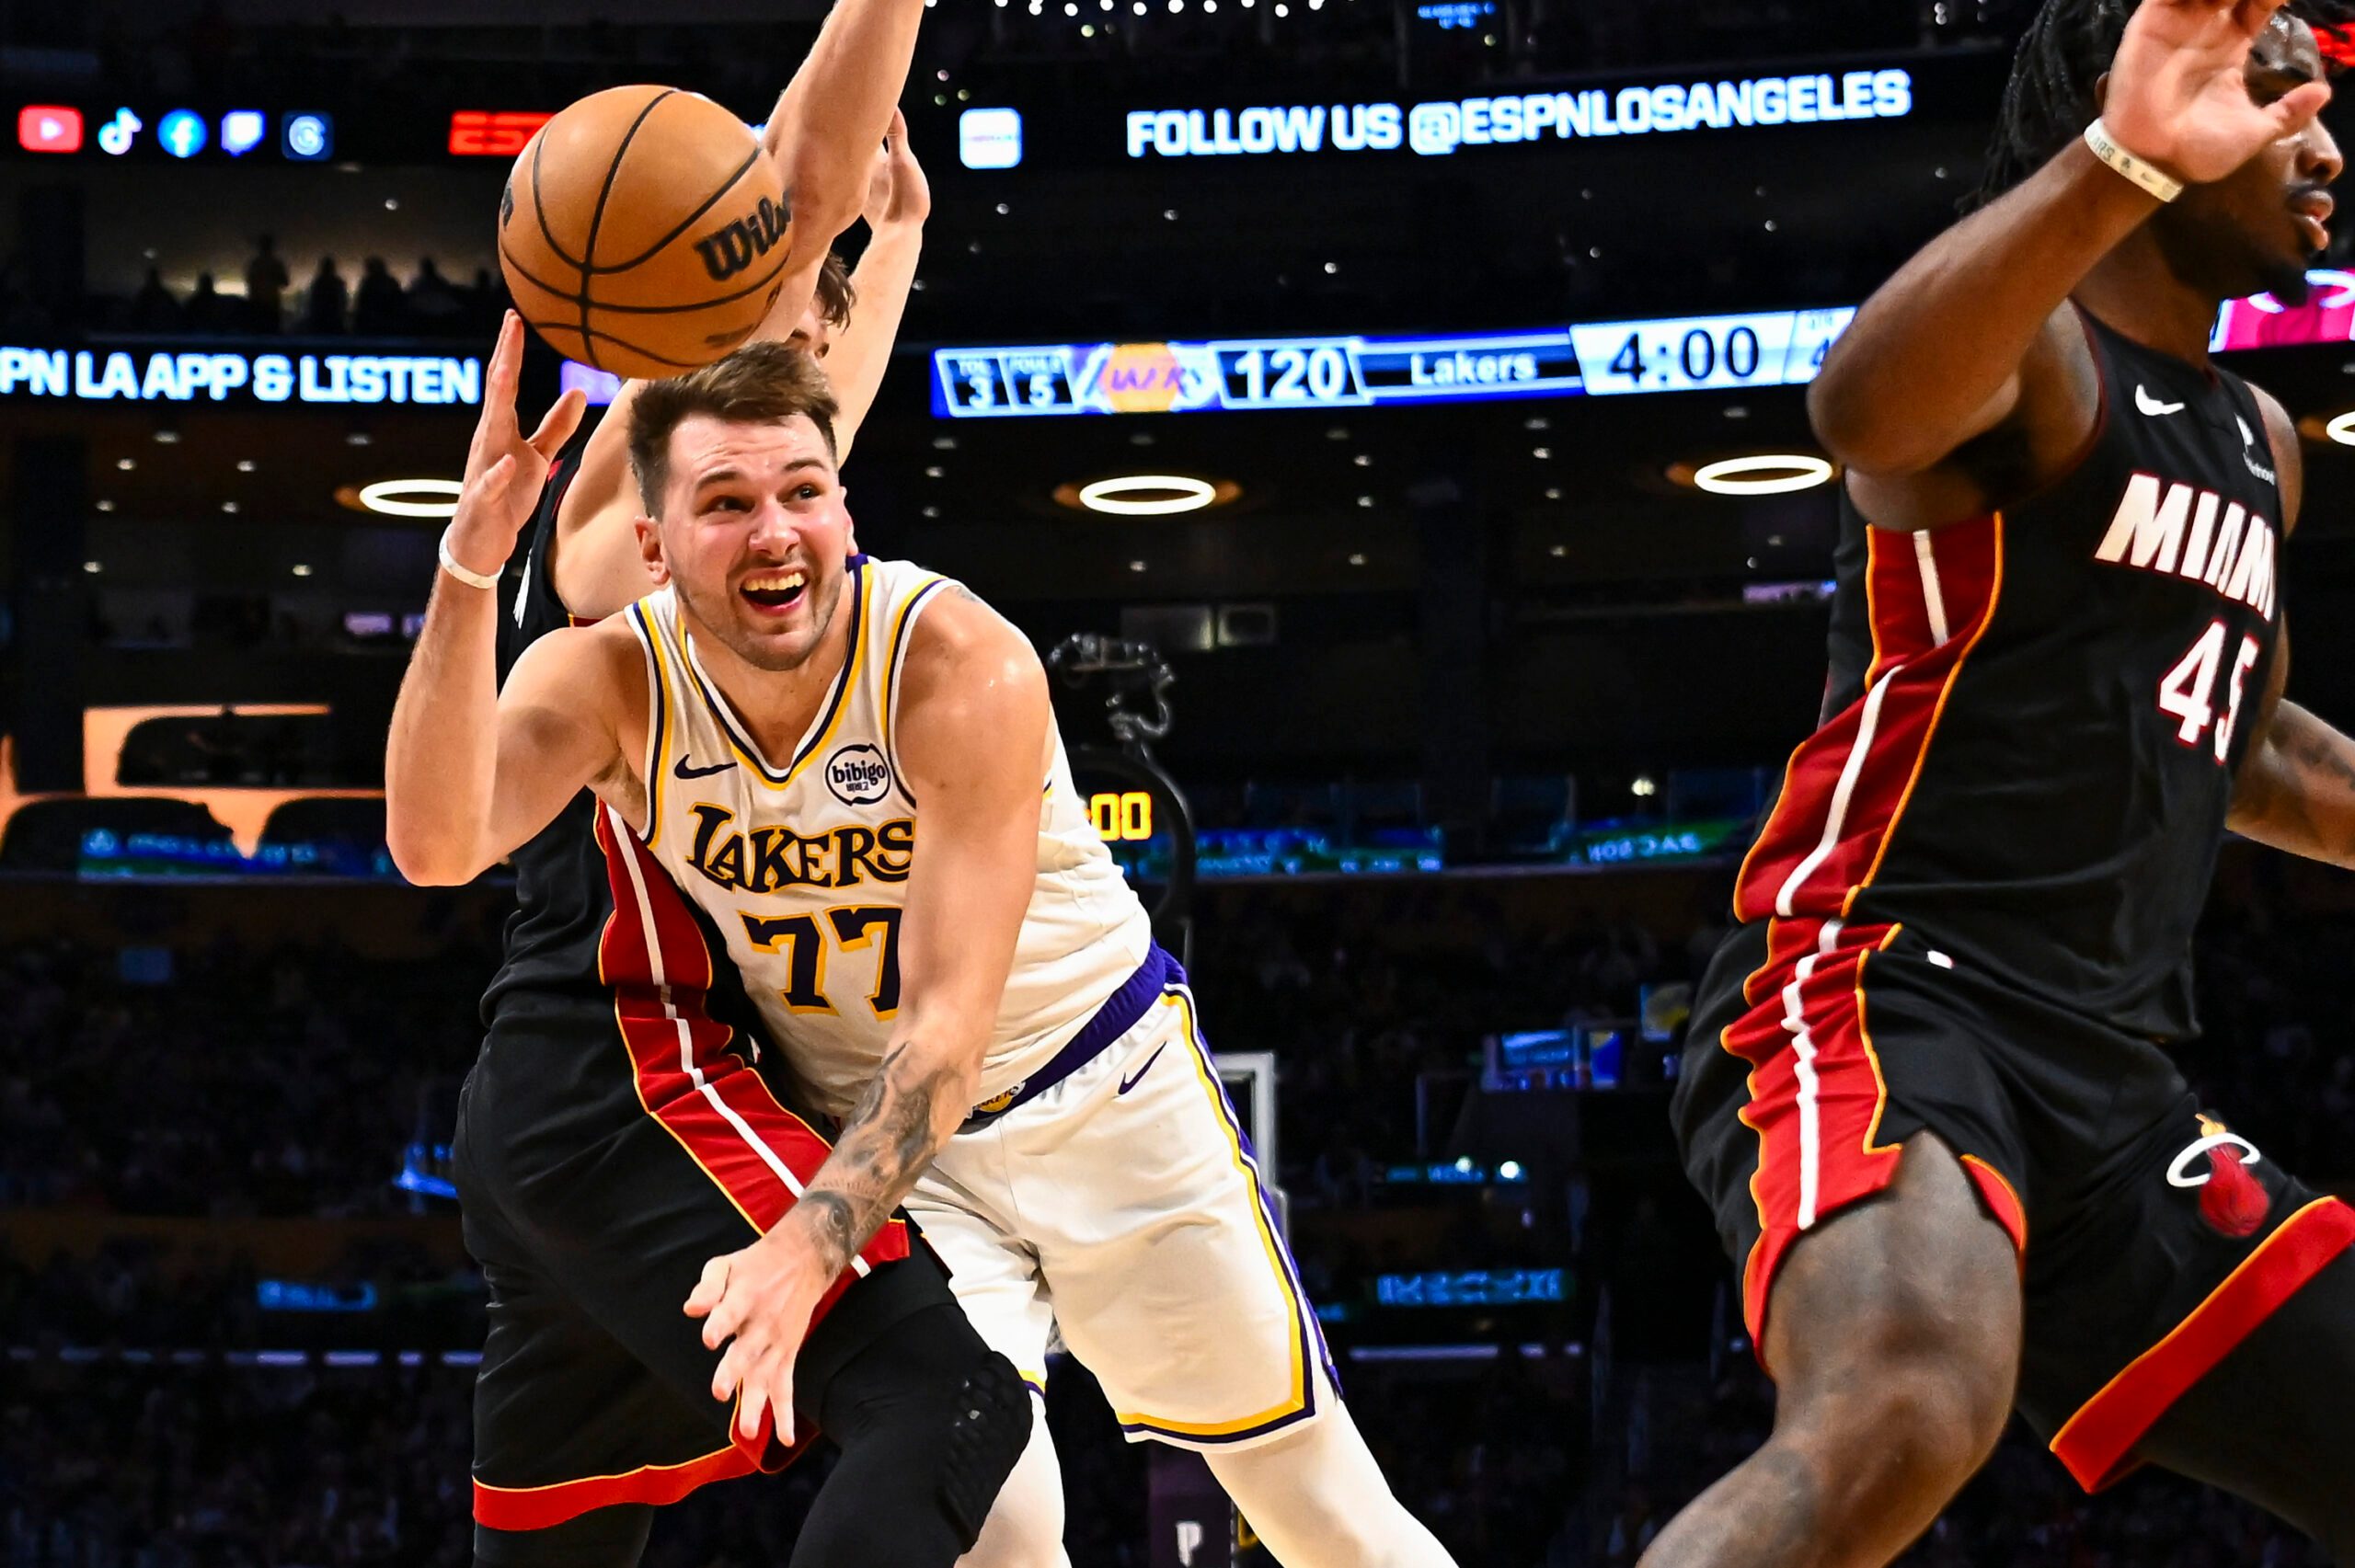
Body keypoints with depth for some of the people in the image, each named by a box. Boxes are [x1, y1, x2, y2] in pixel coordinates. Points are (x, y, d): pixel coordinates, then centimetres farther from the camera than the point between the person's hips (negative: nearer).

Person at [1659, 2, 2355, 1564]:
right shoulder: (2034, 351, -6)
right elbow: (1866, 411, -33)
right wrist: (2119, 163, -47)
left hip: (2109, 1077, 9)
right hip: (1880, 990, -9)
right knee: (1910, 1414, -38)